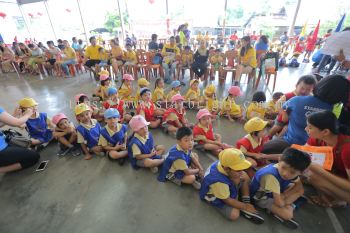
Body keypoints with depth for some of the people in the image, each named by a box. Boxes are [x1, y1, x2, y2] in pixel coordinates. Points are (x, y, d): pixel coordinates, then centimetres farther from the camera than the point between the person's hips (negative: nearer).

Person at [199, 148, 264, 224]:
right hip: (215, 197, -7)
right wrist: (245, 207, -14)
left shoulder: (224, 164, -28)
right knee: (234, 215, -25)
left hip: (228, 188, 7)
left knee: (245, 177, -3)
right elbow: (227, 200, -26)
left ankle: (246, 201, 0)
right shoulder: (218, 181, -44)